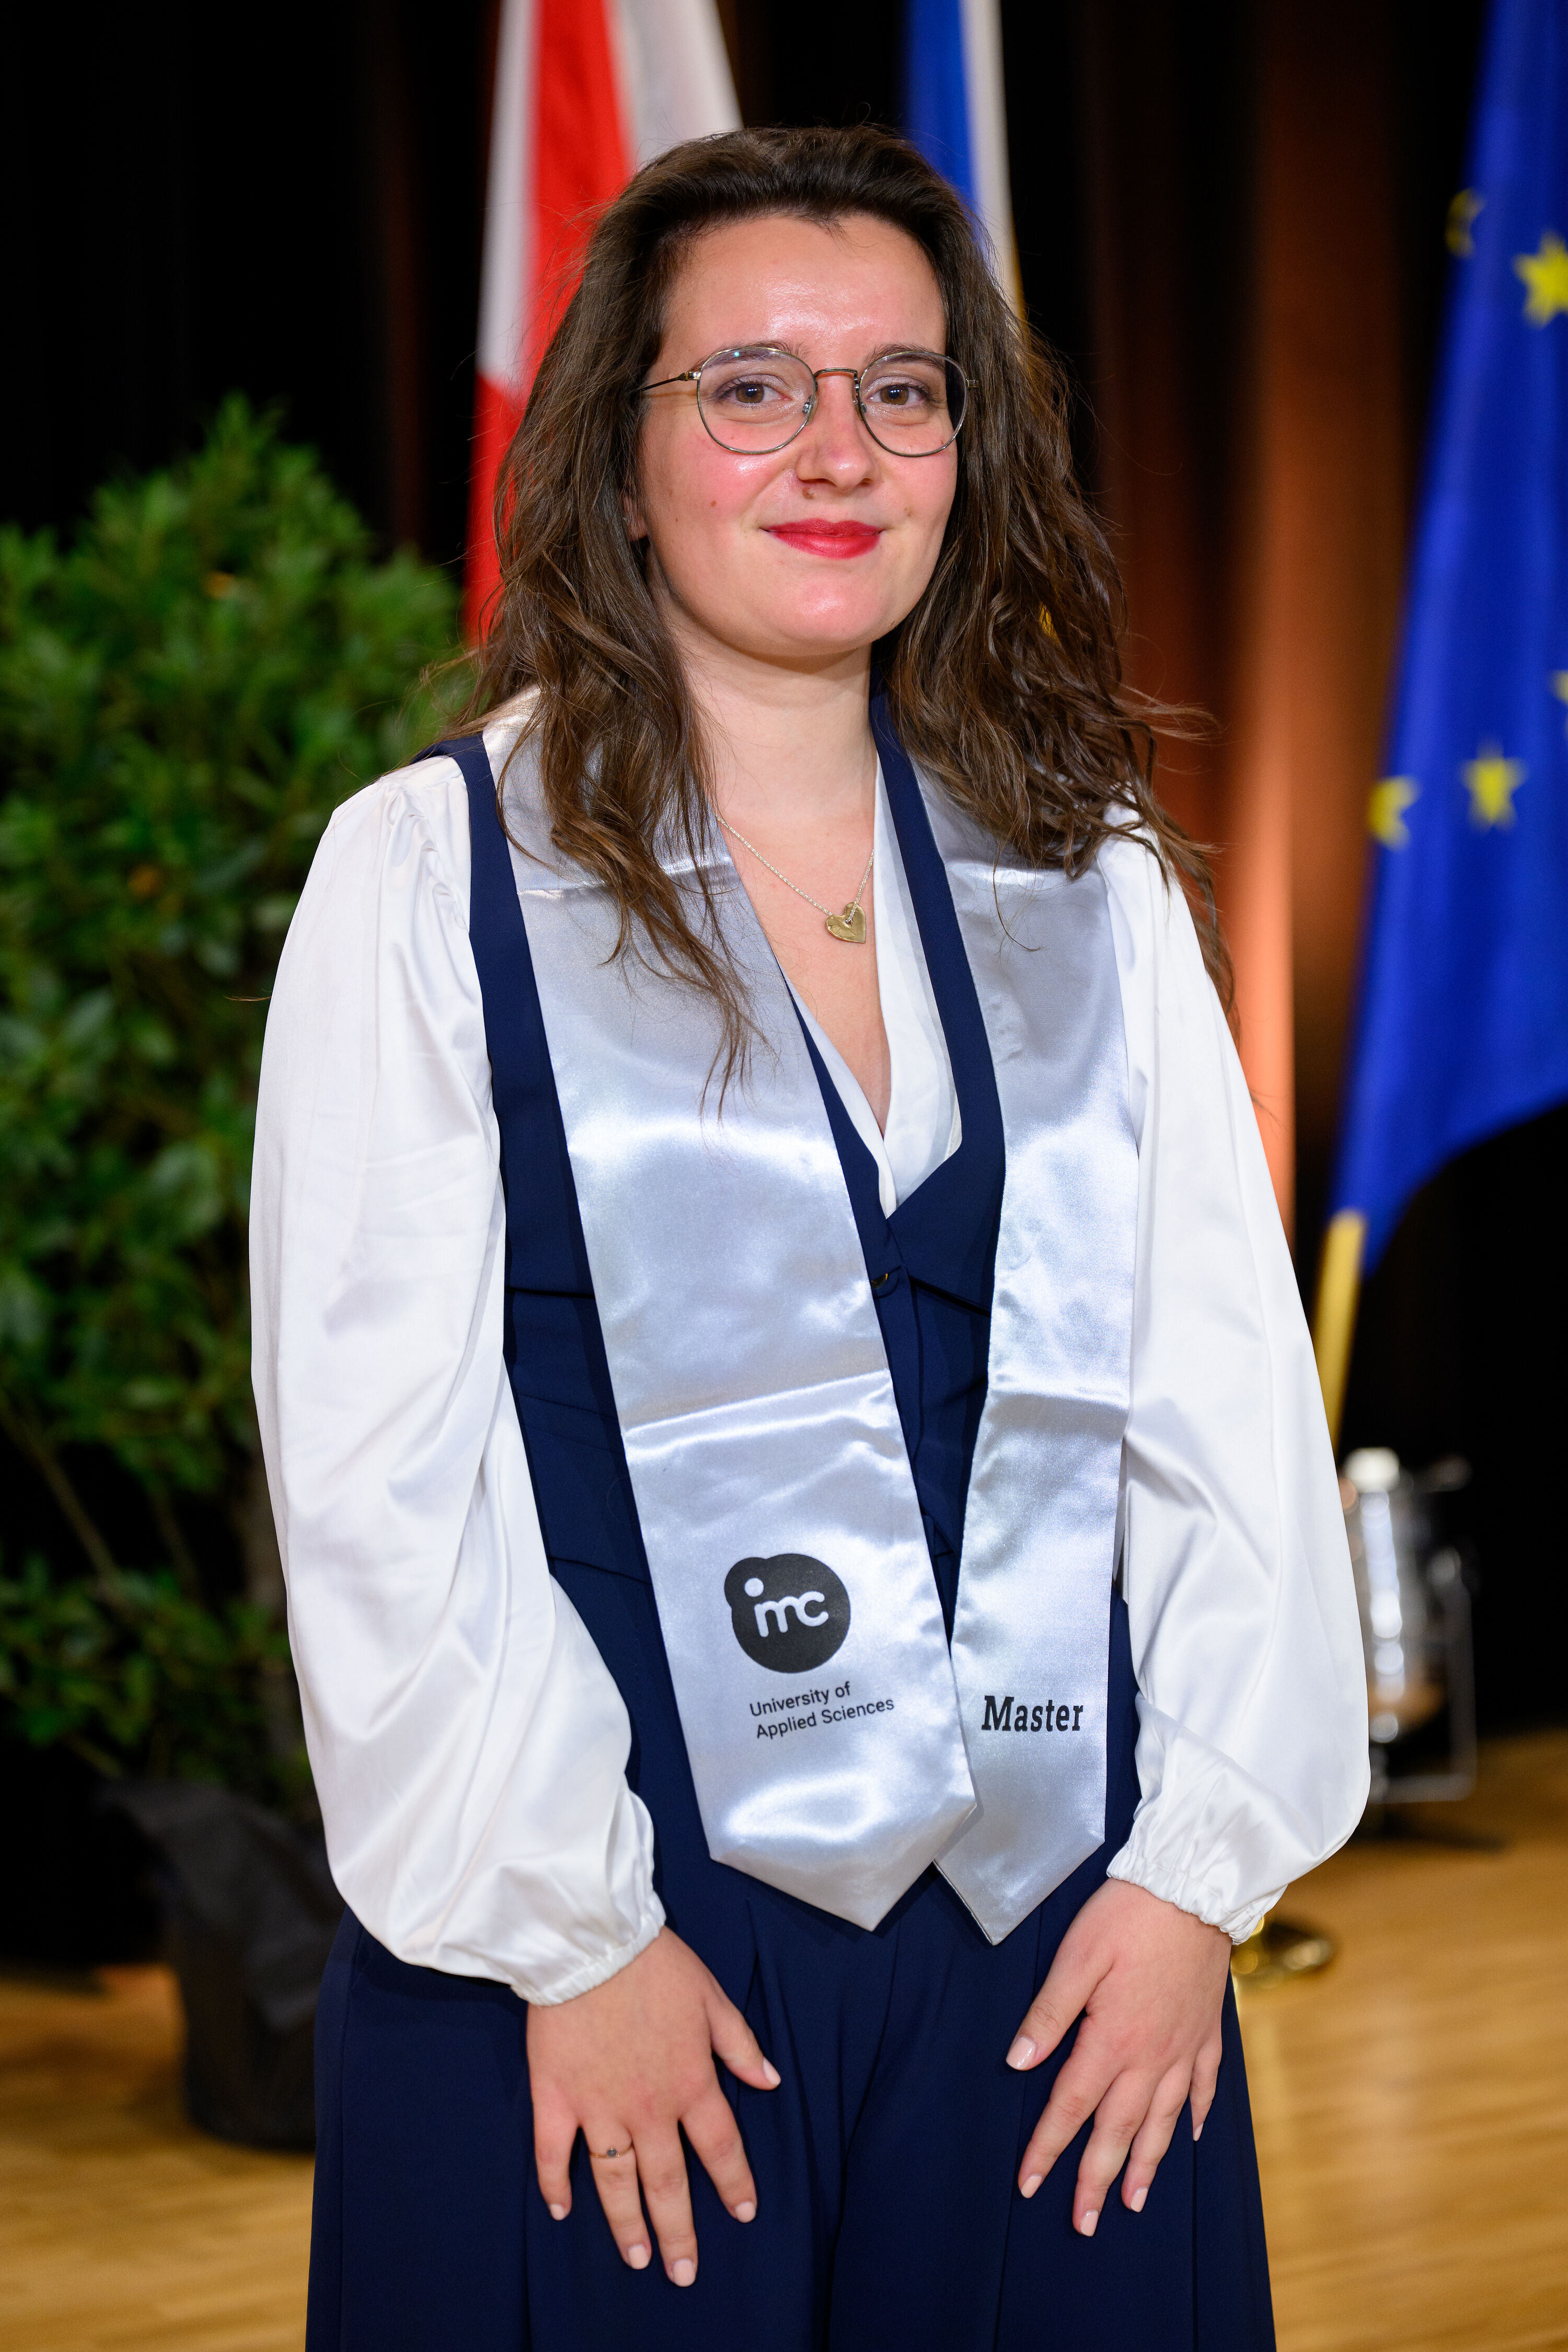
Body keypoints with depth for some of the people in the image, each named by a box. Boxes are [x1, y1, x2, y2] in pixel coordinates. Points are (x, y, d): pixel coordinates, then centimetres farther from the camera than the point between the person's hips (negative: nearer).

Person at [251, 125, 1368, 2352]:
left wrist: (1201, 1860, -4)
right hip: (608, 1959, -3)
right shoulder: (430, 875, -3)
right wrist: (565, 1930, -10)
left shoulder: (1092, 882, 8)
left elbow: (1236, 1391, 4)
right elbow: (377, 1463, -7)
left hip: (1066, 1944, 3)